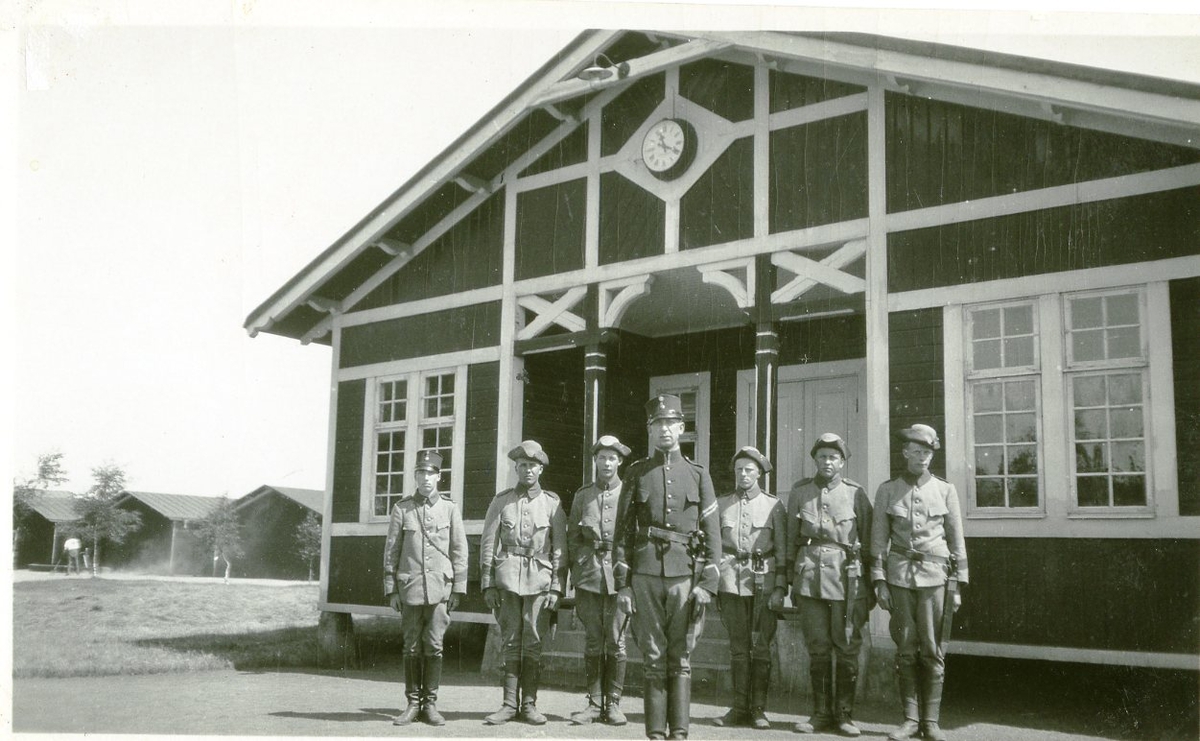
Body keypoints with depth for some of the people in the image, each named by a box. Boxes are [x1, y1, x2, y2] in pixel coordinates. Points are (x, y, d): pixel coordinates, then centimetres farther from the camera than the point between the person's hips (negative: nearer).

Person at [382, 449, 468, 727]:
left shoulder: (450, 509, 5)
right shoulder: (402, 508, 5)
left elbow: (459, 551, 5)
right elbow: (391, 551, 5)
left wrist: (458, 589, 1)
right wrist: (391, 590, 1)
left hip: (440, 589, 0)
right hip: (410, 589, 0)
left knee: (434, 647, 1)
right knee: (412, 648, 5)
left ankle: (430, 704, 9)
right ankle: (413, 703, 13)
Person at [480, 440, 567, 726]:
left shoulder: (552, 503, 8)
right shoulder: (501, 501, 8)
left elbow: (560, 549, 5)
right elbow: (488, 544, 6)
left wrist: (557, 588, -2)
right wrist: (488, 584, 0)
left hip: (539, 578, 0)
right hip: (507, 577, 0)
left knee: (534, 643, 1)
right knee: (510, 641, 2)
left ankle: (529, 704, 8)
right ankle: (509, 704, 7)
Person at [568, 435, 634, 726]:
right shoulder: (582, 495, 10)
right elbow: (572, 537, 13)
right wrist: (577, 569, 5)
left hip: (619, 573, -2)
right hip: (588, 574, 2)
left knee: (616, 641, 0)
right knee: (592, 641, 4)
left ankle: (613, 703, 9)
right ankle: (594, 703, 11)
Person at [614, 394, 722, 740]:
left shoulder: (698, 475, 8)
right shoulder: (636, 474, 8)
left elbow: (712, 534, 5)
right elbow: (623, 533, 6)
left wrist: (707, 583, -4)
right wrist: (622, 584, 0)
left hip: (685, 574, 0)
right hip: (646, 575, 0)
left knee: (680, 657, 3)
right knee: (653, 657, 3)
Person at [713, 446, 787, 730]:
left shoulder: (773, 505, 5)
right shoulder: (721, 504, 11)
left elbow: (782, 550, 3)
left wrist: (780, 588, -4)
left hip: (764, 581, -2)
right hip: (731, 581, 2)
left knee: (761, 646, 0)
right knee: (738, 646, 5)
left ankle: (758, 709, 8)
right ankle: (739, 707, 11)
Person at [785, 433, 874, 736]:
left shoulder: (856, 493, 4)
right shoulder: (800, 491, 9)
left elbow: (868, 541, 6)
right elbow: (791, 538, 13)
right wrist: (791, 576, 10)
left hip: (846, 575, -1)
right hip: (809, 573, 1)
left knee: (847, 648, 2)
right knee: (817, 648, 6)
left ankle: (844, 714, 12)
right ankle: (821, 713, 15)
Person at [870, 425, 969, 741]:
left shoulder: (945, 490, 7)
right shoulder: (887, 490, 6)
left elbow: (957, 540, 7)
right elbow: (879, 538, 5)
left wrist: (958, 584, 3)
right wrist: (879, 580, -2)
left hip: (936, 575, 0)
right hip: (900, 575, 0)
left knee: (933, 650, 0)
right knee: (905, 649, 3)